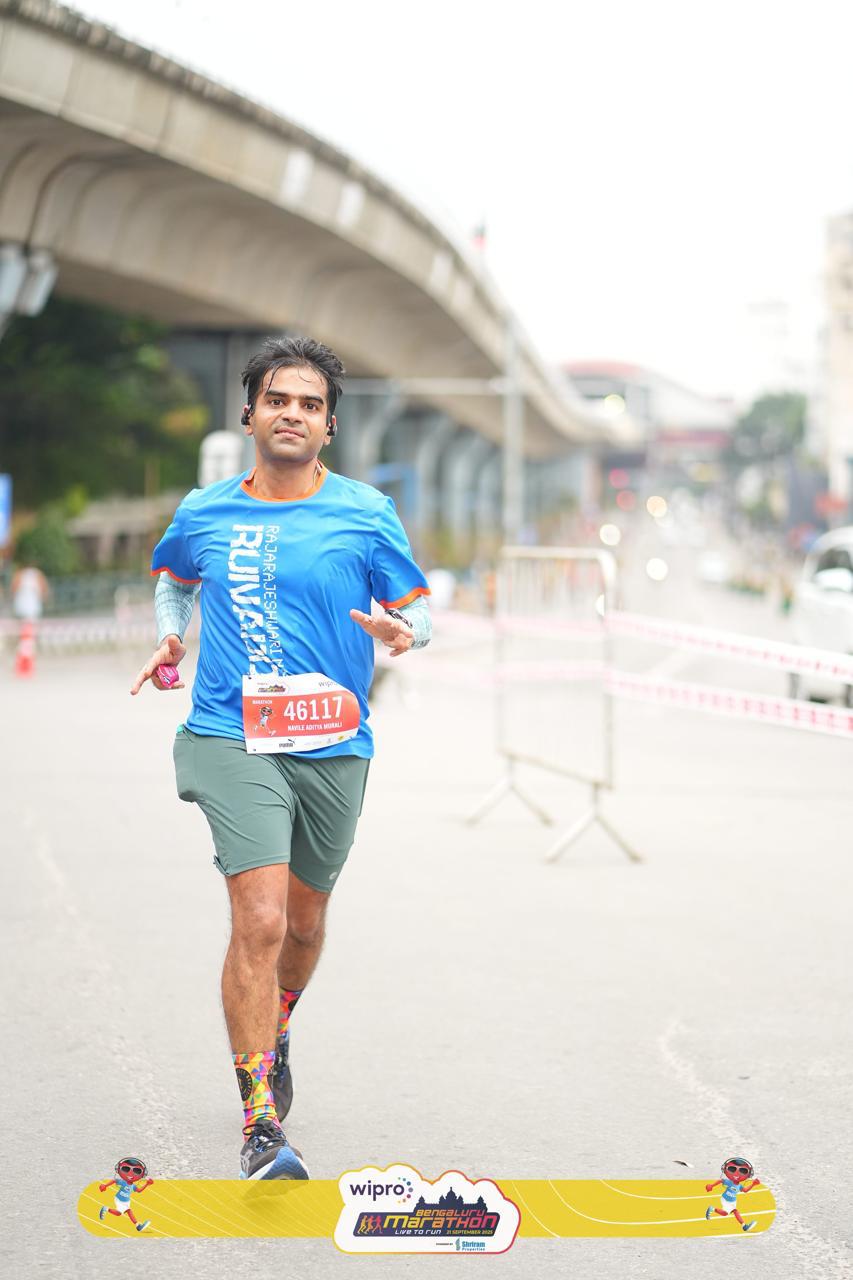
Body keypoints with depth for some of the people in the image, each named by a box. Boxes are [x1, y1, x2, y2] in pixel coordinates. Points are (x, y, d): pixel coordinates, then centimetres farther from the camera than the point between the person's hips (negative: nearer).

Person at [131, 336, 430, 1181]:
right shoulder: (203, 514, 5)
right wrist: (170, 636, 10)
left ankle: (273, 1034, 49)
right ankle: (261, 1124, -13)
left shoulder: (366, 514, 0)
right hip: (231, 740, -1)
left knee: (305, 920, 17)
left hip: (334, 747, 2)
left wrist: (403, 631, -17)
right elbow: (172, 575, 27)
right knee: (260, 921, -17)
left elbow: (418, 608, 5)